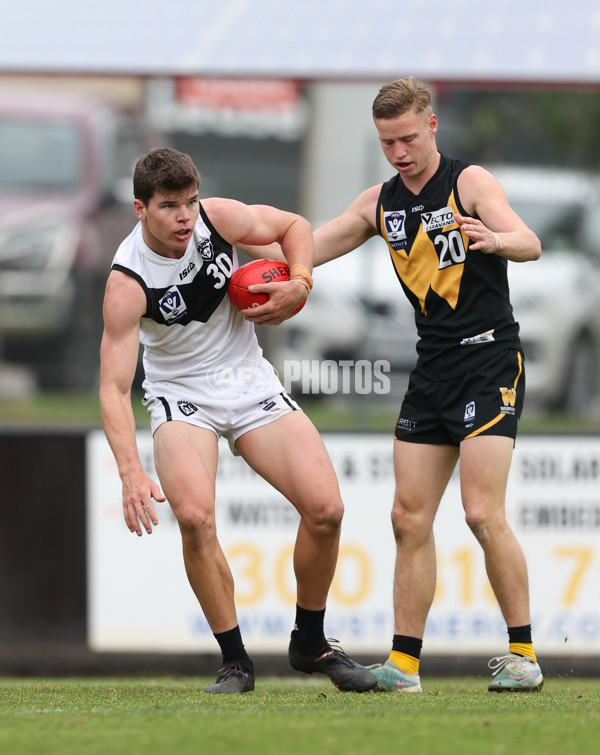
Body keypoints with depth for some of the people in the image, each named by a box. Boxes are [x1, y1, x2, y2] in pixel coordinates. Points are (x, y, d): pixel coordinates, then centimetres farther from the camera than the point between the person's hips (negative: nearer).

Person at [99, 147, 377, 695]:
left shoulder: (218, 219, -13)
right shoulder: (128, 281, -24)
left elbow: (294, 226, 7)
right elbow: (113, 388, -27)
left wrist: (300, 282, -14)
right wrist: (132, 474, -39)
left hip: (251, 381, 4)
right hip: (181, 396, -3)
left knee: (325, 509, -11)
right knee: (195, 516, -29)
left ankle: (310, 643, 12)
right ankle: (235, 660, -11)